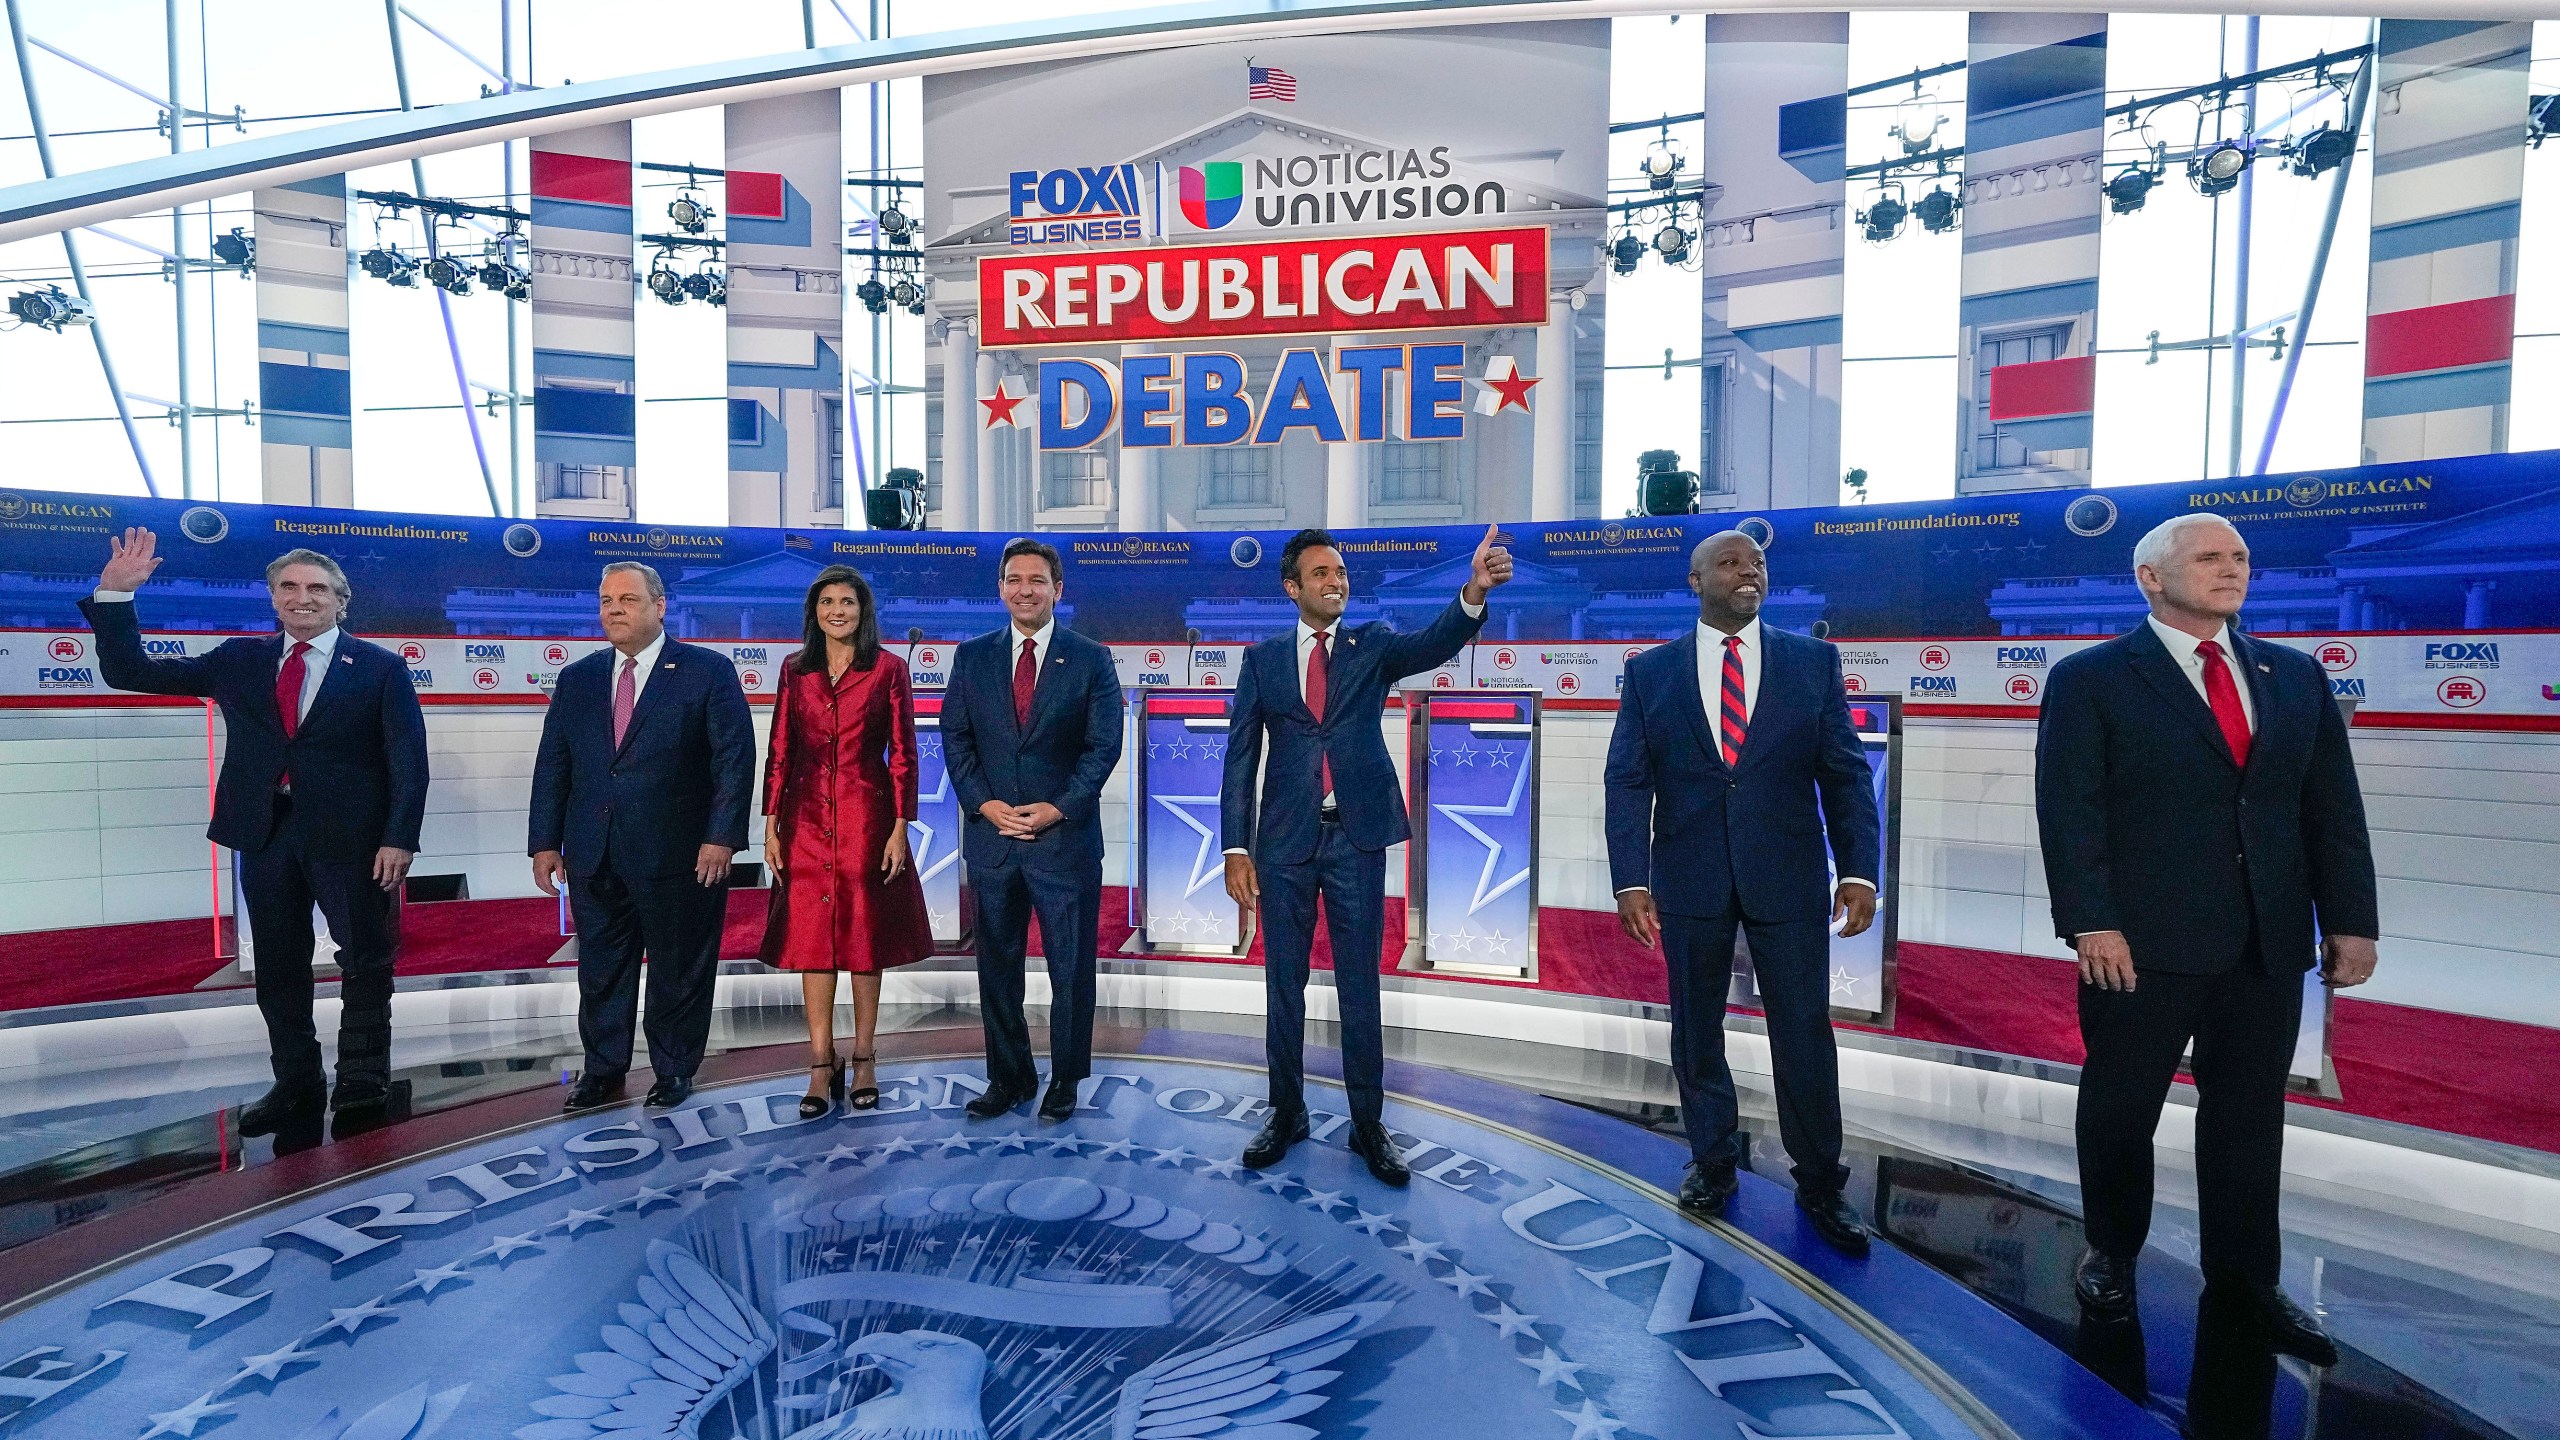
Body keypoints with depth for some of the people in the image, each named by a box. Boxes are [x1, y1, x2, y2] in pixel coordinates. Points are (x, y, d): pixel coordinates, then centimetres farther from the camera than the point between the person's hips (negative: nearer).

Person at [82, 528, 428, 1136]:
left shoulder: (380, 667, 0)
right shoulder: (239, 660, 13)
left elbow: (408, 760, -5)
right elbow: (128, 671, 13)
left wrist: (399, 837, -14)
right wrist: (115, 594, 1)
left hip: (348, 834, -4)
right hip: (265, 834, 4)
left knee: (365, 960, 2)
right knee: (277, 966, 10)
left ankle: (361, 1081, 16)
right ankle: (295, 1084, 22)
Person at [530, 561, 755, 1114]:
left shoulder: (708, 671, -4)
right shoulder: (576, 678, 11)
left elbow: (734, 758, -9)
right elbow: (552, 766, 11)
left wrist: (722, 836, -15)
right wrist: (545, 842, 6)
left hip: (679, 856, -4)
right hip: (594, 857, 4)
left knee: (679, 970, 8)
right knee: (600, 970, 14)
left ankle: (674, 1069, 25)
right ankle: (603, 1070, 31)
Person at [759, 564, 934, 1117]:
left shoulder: (888, 670, 0)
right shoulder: (796, 672, 8)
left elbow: (902, 754, -2)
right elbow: (779, 752, 8)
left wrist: (900, 827, -7)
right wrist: (771, 825, 2)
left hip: (867, 817, -2)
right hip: (807, 818, 3)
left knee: (864, 936, 5)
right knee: (811, 937, 2)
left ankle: (863, 1062, 16)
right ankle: (822, 1066, 10)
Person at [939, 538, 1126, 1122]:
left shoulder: (1091, 659, 1)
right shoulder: (972, 656, 8)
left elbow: (1104, 744, -4)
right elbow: (955, 738, 6)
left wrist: (1057, 809, -13)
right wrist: (985, 804, -7)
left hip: (1066, 835, -2)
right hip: (991, 833, 3)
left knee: (1071, 965, 6)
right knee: (997, 963, 11)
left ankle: (1066, 1078, 22)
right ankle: (1008, 1076, 26)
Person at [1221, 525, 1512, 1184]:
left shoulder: (1374, 645, 4)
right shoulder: (1263, 658, 5)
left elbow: (1435, 644, -17)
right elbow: (1240, 758, 3)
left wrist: (1474, 593, -37)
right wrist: (1236, 847, -3)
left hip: (1357, 839, -1)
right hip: (1285, 841, 1)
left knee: (1360, 987, 7)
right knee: (1284, 984, 11)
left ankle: (1367, 1124, 20)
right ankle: (1286, 1113, 28)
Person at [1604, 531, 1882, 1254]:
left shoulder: (1813, 660, 3)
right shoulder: (1651, 671, 2)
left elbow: (1846, 773, 2)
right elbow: (1627, 782, -1)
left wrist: (1858, 868, -7)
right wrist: (1631, 878, -10)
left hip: (1788, 880, 0)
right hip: (1690, 883, 0)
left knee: (1805, 1033, 6)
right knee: (1696, 1032, 12)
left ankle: (1820, 1184, 26)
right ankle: (1713, 1161, 32)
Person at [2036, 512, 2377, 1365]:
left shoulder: (2297, 677, 12)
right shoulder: (2091, 680, -4)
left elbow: (2334, 809, 11)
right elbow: (2069, 812, -10)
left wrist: (2350, 920, 4)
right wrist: (2090, 923, -17)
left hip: (2270, 945, 5)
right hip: (2141, 943, -4)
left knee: (2249, 1115, 13)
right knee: (2119, 1110, 8)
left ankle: (2244, 1276, 29)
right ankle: (2112, 1253, 28)